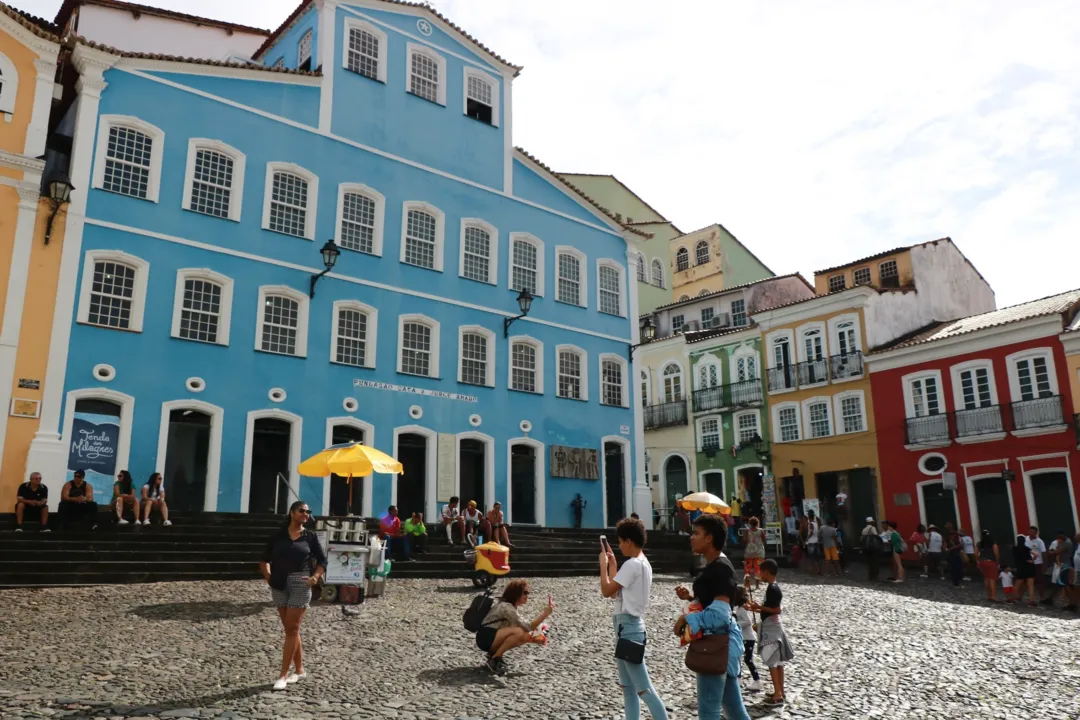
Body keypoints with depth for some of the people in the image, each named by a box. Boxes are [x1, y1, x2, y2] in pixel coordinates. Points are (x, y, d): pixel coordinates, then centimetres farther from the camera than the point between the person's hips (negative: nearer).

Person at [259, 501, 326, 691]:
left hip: (300, 584, -2)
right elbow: (264, 559, 12)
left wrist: (315, 577, -7)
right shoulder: (278, 535, 4)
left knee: (292, 629, -4)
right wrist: (267, 575, -1)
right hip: (279, 584, 2)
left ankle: (283, 675, 0)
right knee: (290, 629, 10)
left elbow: (322, 560, 6)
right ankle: (299, 670, 23)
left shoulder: (310, 536, 2)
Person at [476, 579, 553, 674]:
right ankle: (493, 660, -16)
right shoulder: (506, 607, -19)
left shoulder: (511, 606, 11)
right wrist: (545, 613, -24)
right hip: (486, 638, -9)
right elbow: (527, 627, -23)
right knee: (519, 632, -28)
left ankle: (494, 654, 5)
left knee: (525, 636, -4)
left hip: (492, 639, 9)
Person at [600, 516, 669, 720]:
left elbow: (607, 591, -17)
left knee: (643, 688, -8)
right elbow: (617, 591, 19)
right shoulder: (643, 563, 13)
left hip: (628, 628, -10)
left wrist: (603, 565, -6)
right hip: (630, 627, 10)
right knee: (628, 687, 14)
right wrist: (612, 565, 18)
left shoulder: (632, 564, -18)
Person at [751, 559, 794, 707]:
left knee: (771, 662, -6)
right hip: (773, 626, 10)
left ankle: (778, 695, -3)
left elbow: (777, 610, -23)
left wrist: (760, 607, -18)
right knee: (777, 661, 14)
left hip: (771, 628, -10)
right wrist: (758, 609, 16)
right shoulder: (774, 587, 11)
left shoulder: (772, 589, -20)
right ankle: (780, 692, 20)